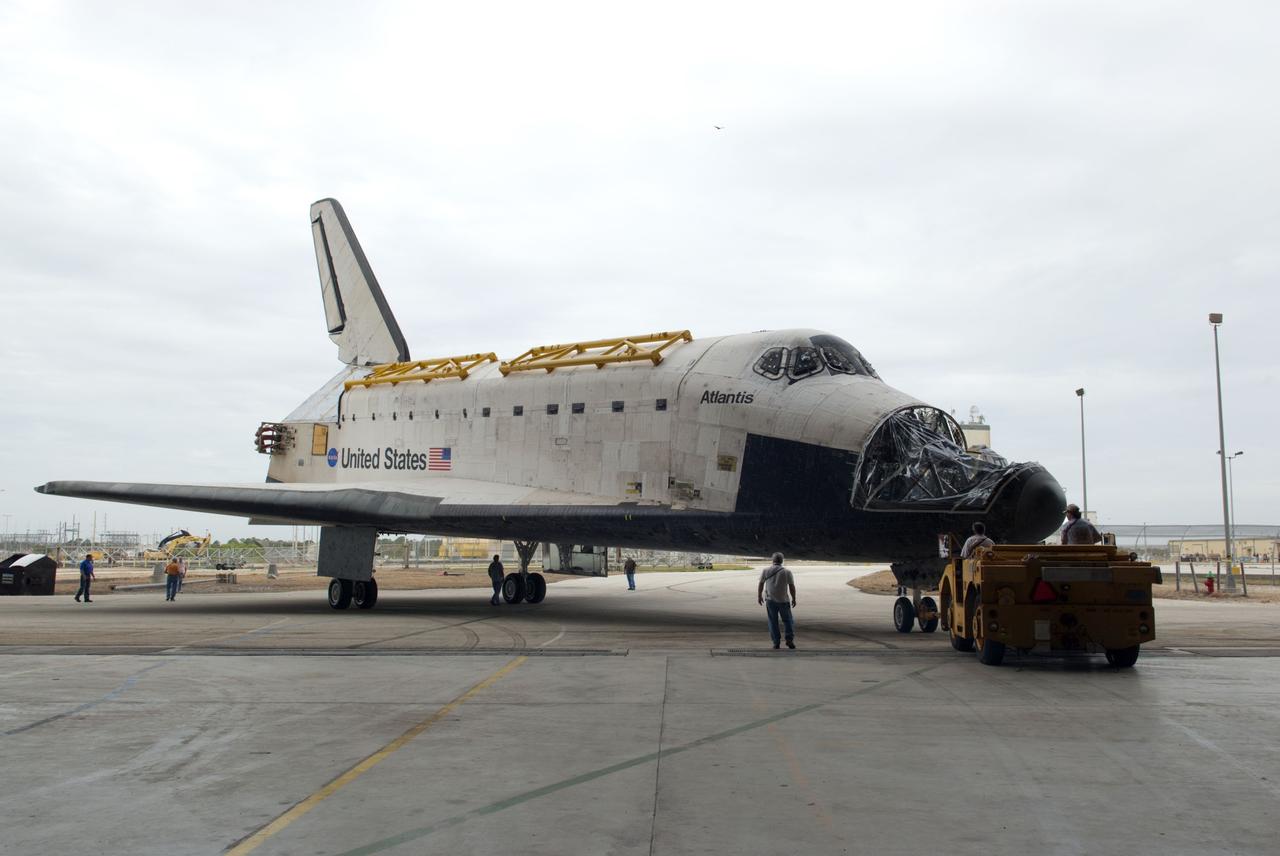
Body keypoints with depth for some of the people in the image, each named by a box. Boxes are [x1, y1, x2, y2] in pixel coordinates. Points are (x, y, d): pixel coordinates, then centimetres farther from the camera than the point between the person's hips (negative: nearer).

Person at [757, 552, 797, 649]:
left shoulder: (766, 571, 1)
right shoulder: (787, 572, -3)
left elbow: (761, 584, 7)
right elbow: (792, 587, -3)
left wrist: (759, 596, 20)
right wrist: (794, 599, 9)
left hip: (770, 599, 1)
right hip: (783, 600, -1)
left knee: (773, 621, 8)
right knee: (788, 620, 12)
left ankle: (776, 642, 4)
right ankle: (790, 639, -1)